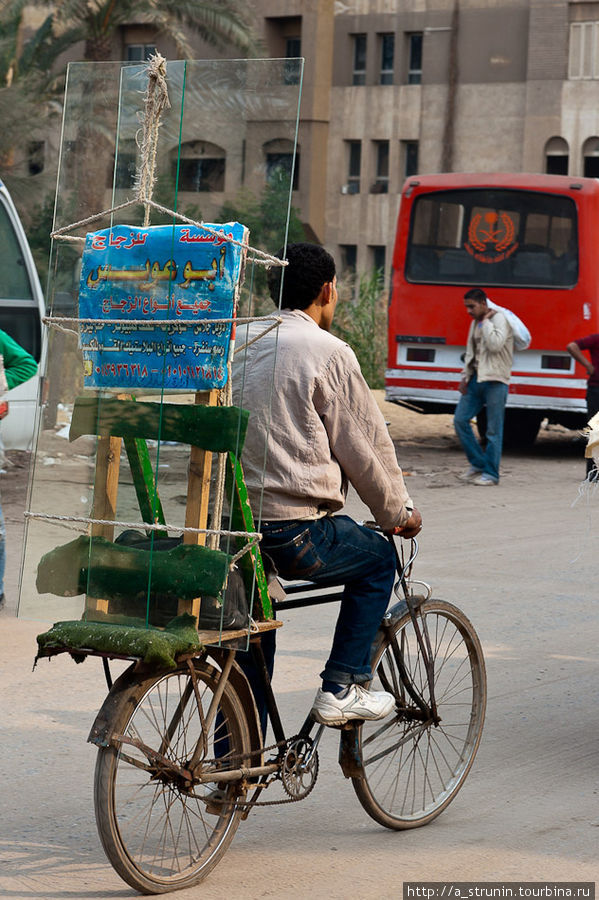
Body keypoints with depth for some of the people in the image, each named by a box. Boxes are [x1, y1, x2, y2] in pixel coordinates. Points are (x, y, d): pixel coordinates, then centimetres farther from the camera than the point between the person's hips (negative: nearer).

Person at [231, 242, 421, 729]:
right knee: (378, 558, 21)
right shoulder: (329, 352, -7)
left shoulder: (238, 342, 12)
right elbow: (365, 446, -2)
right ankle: (342, 688, 15)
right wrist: (399, 512, 14)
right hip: (294, 533, -6)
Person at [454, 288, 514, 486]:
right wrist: (465, 377, 14)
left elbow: (495, 344, -26)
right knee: (460, 420, 3)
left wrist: (485, 322, -15)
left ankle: (491, 473, 2)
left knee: (493, 430, -3)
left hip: (495, 381, -8)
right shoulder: (475, 323, 16)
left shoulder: (499, 319, -9)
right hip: (476, 378, 8)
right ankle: (477, 464, 14)